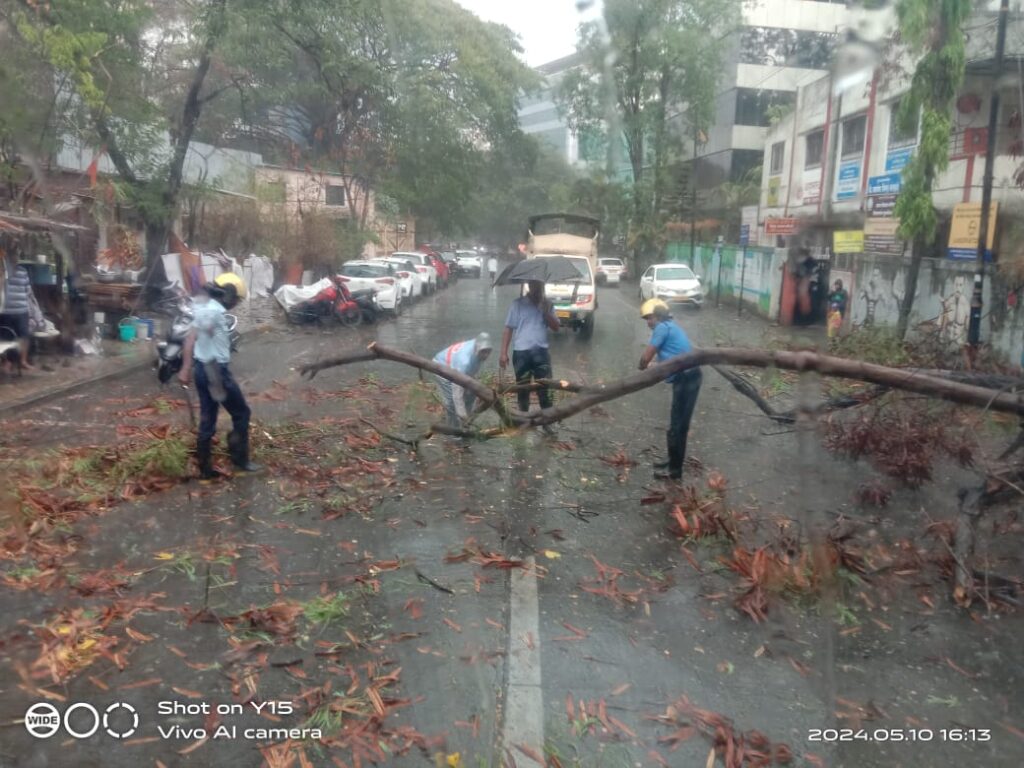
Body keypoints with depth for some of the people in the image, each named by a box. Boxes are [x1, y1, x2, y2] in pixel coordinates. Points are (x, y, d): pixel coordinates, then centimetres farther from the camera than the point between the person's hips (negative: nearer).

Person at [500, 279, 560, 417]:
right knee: (522, 388, 9)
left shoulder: (547, 304, 9)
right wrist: (503, 353, -6)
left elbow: (556, 327, 4)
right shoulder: (518, 303, 1)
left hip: (541, 351, 1)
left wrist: (545, 311, -10)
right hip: (521, 352, -1)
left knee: (545, 388, -4)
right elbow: (508, 329, 0)